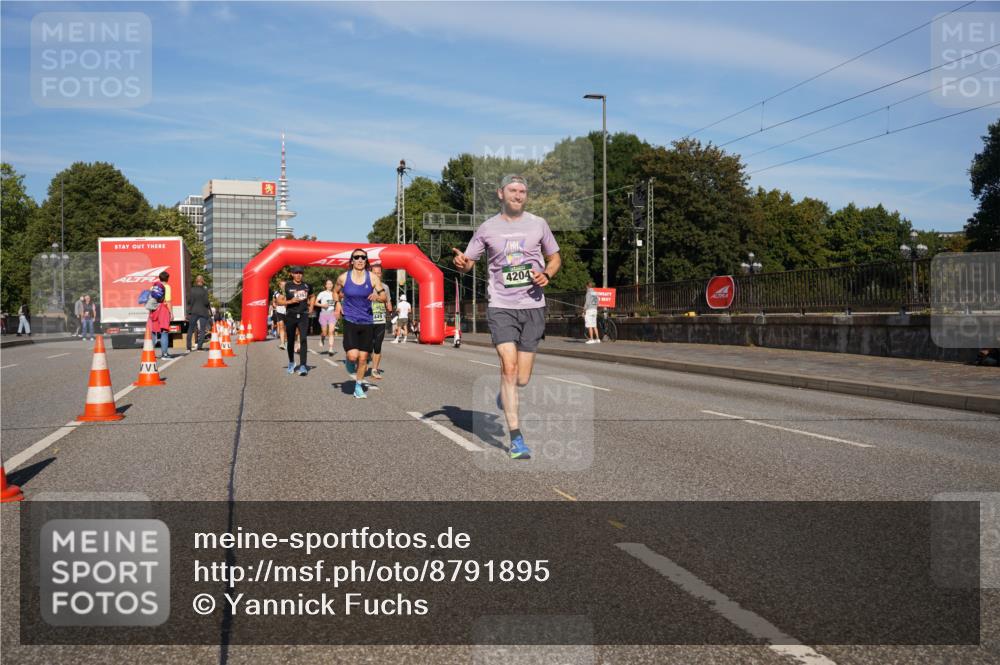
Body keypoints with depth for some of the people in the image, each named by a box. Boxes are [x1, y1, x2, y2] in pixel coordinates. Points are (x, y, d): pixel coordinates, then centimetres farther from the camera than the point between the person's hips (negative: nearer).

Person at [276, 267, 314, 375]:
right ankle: (291, 362, 32)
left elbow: (312, 296, 28)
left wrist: (311, 307, 13)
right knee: (290, 341, 9)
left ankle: (303, 365, -16)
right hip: (290, 316, -1)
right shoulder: (287, 286, -1)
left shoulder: (306, 286, 8)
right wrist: (290, 301, -17)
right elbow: (278, 301, -3)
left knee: (303, 339, -13)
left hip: (303, 316, 1)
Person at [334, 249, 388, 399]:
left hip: (367, 323, 2)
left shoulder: (372, 278, -1)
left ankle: (358, 386, 23)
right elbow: (336, 292, 19)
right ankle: (349, 362, 18)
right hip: (350, 322, -1)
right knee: (353, 355, -19)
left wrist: (377, 297, -19)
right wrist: (339, 305, 5)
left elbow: (384, 297, 2)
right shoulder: (343, 278, -1)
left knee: (363, 357, 5)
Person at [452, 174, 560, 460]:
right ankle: (516, 438, -7)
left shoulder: (538, 224, 7)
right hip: (501, 307, -2)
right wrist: (461, 262, -15)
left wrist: (547, 274, -5)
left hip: (532, 306, 2)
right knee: (509, 368, -15)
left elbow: (555, 257, 17)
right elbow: (468, 262, 10)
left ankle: (505, 394, 41)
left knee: (521, 379, 3)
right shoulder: (487, 228, 4)